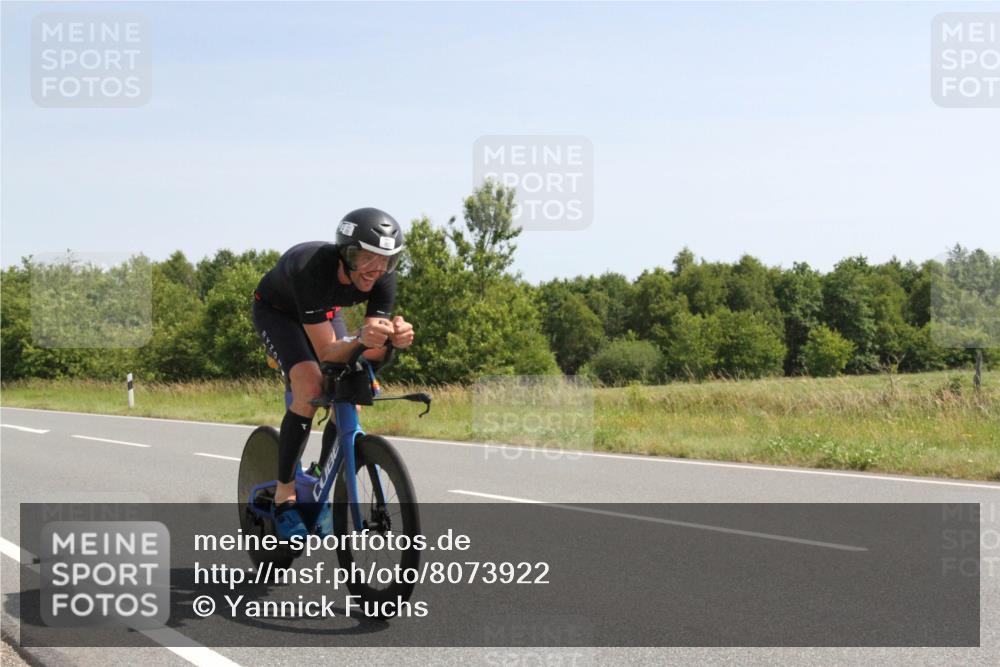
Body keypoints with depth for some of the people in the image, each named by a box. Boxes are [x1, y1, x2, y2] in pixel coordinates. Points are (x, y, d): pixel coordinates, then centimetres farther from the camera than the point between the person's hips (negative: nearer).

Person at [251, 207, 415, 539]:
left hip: (324, 312, 5)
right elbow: (326, 352, -40)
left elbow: (372, 354, -25)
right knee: (310, 386, -28)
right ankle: (284, 495, -16)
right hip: (276, 311, -5)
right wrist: (361, 339, -60)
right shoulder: (312, 268, -42)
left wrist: (394, 338, -47)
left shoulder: (383, 278, -28)